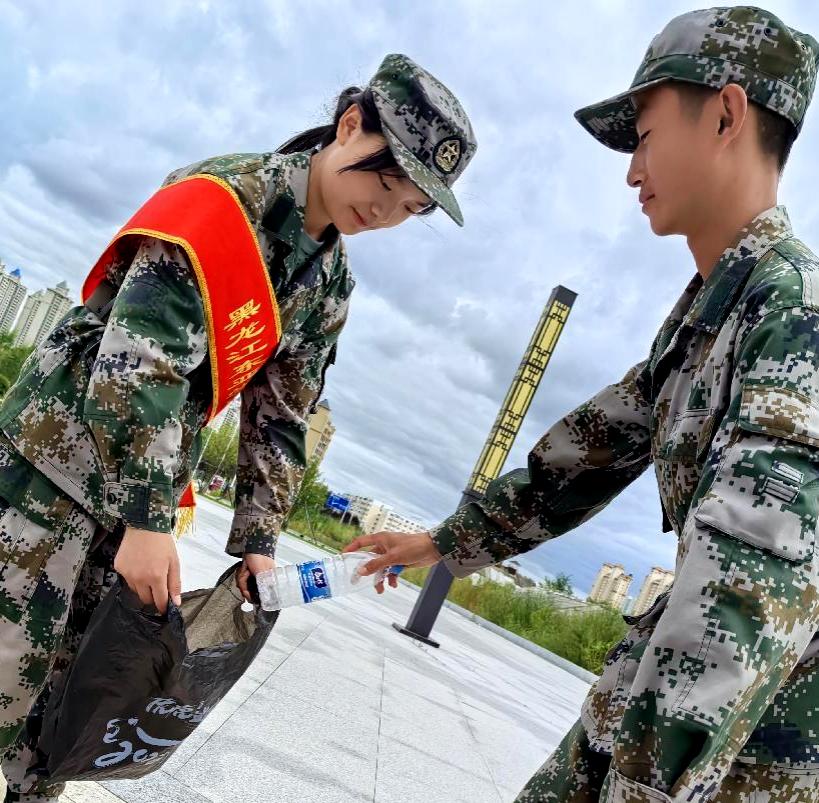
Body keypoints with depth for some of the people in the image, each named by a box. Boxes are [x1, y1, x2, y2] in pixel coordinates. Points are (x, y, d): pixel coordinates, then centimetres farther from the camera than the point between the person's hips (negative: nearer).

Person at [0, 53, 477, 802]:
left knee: (66, 688, 12)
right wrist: (147, 522, -25)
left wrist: (258, 539, 5)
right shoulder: (222, 199, -20)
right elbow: (137, 365, -26)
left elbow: (280, 416, 8)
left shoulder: (331, 285, 3)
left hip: (140, 484, 6)